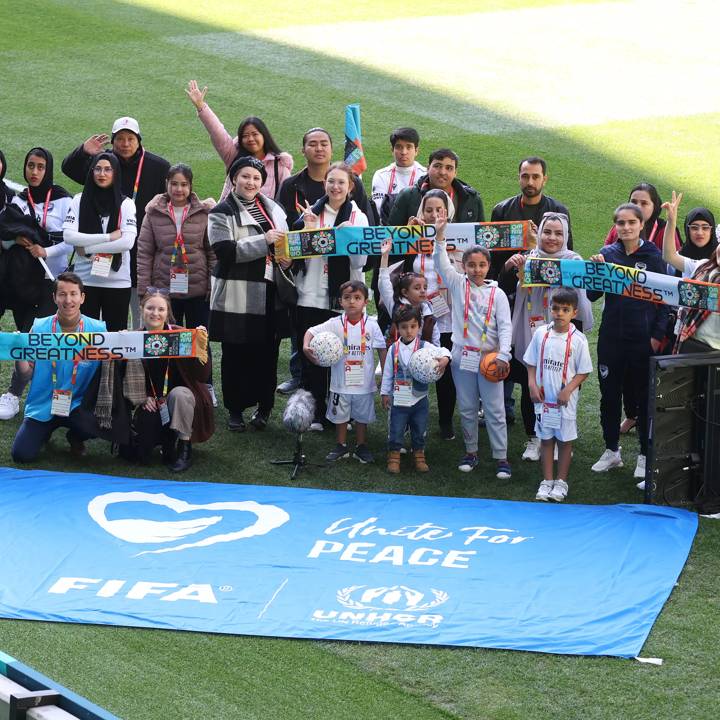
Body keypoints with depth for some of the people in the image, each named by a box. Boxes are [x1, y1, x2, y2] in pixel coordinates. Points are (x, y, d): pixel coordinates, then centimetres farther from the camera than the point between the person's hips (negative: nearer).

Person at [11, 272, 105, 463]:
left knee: (91, 427, -32)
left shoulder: (97, 329, -8)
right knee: (22, 455, -12)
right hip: (42, 406, 1)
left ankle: (74, 437, 8)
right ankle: (46, 430, 24)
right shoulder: (39, 328, -7)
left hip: (77, 404, -1)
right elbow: (28, 372, -3)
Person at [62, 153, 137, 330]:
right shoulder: (79, 200, 4)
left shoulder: (126, 204, 2)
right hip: (84, 279, 1)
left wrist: (88, 250, -11)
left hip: (117, 281, 0)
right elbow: (68, 235, -8)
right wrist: (109, 237, -12)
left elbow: (128, 242, -11)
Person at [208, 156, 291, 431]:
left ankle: (264, 407, 16)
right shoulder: (222, 213, -3)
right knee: (236, 355, 2)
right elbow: (224, 251, -16)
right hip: (237, 297, -4)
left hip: (270, 294, 4)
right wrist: (264, 241, -21)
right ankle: (235, 410, 11)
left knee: (267, 354, 6)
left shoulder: (273, 209, 14)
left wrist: (286, 260, 2)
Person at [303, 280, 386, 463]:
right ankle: (341, 446, 28)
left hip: (364, 383, 0)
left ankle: (361, 447, 28)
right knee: (340, 416, 13)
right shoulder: (335, 324, -8)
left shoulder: (371, 325, -5)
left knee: (362, 416, 13)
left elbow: (382, 349, 0)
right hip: (341, 382, 0)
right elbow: (311, 331, -8)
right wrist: (306, 346, -28)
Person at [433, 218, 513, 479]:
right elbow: (441, 263, -7)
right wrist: (440, 235, -21)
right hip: (463, 357, 2)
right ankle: (471, 453, 23)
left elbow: (505, 326, -5)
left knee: (495, 411, 0)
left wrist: (503, 355, -17)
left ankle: (501, 458, 4)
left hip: (489, 359, -2)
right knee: (467, 409, 11)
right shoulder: (458, 285, 4)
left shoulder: (497, 294, 0)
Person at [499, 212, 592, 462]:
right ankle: (533, 439, 22)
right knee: (529, 389, 7)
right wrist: (509, 267, -15)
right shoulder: (527, 259, 5)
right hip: (529, 336, 2)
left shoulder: (574, 261, -2)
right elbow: (504, 289, 2)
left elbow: (582, 296, -8)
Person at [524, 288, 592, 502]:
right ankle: (547, 481, 20)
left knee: (565, 440, 8)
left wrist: (568, 390, -16)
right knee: (546, 439, 11)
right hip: (543, 397, 3)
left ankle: (561, 482, 19)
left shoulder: (577, 339, -10)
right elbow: (531, 362, 7)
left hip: (565, 401, -3)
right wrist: (532, 384, -7)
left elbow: (583, 371, -5)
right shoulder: (541, 333, -1)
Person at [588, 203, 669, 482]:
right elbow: (592, 295, 1)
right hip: (611, 336, 3)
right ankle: (611, 451, 25)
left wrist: (658, 334, -9)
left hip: (643, 338, -3)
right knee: (609, 394, 11)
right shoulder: (607, 254, 2)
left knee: (645, 396, 6)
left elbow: (664, 299, -2)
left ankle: (645, 455, 17)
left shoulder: (652, 256, -5)